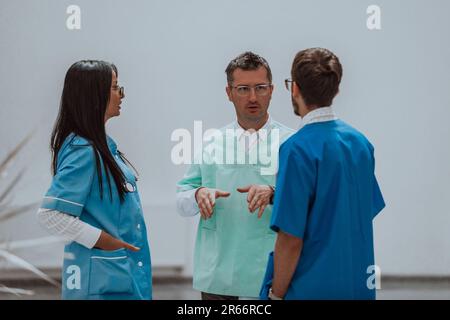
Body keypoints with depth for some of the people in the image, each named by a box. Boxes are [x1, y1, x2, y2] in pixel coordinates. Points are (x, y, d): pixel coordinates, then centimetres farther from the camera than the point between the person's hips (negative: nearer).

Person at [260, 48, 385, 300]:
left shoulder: (298, 149, -16)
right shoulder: (360, 142, 6)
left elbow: (291, 238, -18)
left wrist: (276, 294, -9)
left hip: (310, 289, -7)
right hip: (359, 286, 7)